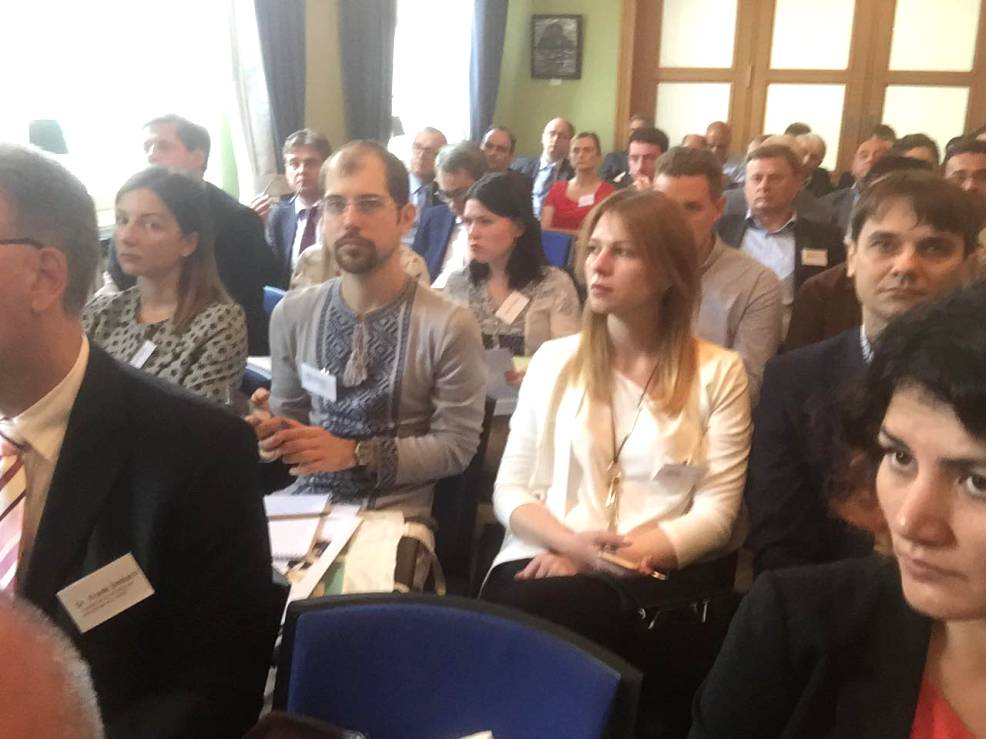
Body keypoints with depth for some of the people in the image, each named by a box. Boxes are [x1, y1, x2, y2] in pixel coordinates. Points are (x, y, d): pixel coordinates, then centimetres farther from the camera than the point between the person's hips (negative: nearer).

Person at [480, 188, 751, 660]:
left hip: (662, 576, -2)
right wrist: (573, 545, -14)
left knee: (542, 609, -31)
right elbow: (510, 490, 7)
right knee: (516, 609, -32)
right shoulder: (554, 359, 9)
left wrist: (618, 558, -15)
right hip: (551, 561, 2)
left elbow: (715, 512, -2)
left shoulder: (718, 372, 3)